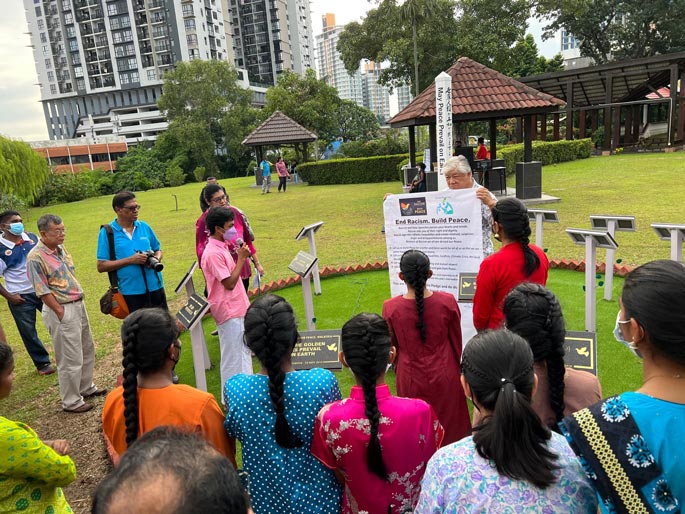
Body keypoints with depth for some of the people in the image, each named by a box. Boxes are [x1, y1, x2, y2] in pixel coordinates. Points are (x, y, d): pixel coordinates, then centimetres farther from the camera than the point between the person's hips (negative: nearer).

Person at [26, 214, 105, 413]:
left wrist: (79, 303, 12)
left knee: (87, 350, 20)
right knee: (70, 359, 0)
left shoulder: (60, 248, 7)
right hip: (61, 311, -9)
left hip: (78, 305, 9)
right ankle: (71, 402, 16)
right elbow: (42, 291, -17)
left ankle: (86, 387, 38)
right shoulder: (36, 257, -18)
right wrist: (61, 312, -14)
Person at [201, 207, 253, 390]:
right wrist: (241, 258, -17)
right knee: (234, 357, 2)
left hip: (237, 308, 10)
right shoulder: (213, 253, -22)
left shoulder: (221, 247, 9)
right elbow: (229, 283, -21)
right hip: (229, 312, -10)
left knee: (243, 351, 20)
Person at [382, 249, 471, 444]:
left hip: (411, 378, 0)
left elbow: (391, 346, -4)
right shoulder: (447, 302, -18)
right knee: (448, 423, 24)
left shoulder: (390, 308, -19)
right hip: (444, 375, 1)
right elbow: (457, 341, -3)